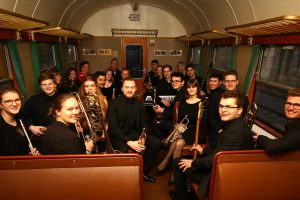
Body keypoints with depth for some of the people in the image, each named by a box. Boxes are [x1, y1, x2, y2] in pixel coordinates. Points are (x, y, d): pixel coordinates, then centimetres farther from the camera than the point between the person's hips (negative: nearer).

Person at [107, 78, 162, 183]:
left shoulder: (139, 104, 8)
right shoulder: (114, 103, -7)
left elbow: (143, 124, 9)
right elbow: (112, 127, -13)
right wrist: (129, 142, -24)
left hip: (135, 134, 5)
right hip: (118, 136, -4)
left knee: (157, 143, -13)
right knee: (122, 150, -36)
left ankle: (142, 170, 6)